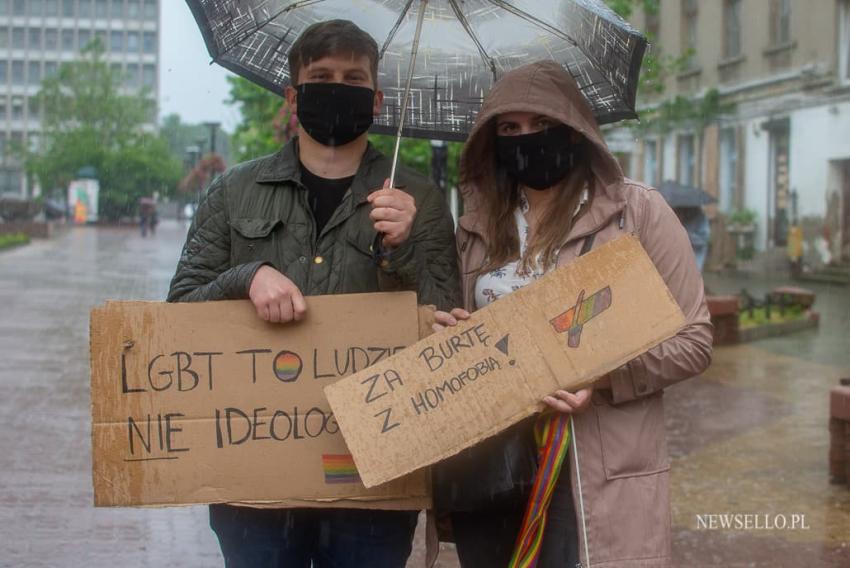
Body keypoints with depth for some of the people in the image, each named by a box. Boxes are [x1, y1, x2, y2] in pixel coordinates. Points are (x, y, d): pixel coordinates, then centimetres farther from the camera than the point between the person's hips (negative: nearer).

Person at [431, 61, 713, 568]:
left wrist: (603, 377, -18)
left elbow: (693, 341, -3)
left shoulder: (636, 210, -2)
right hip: (488, 470, 4)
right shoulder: (480, 225, 12)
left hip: (598, 478, -4)